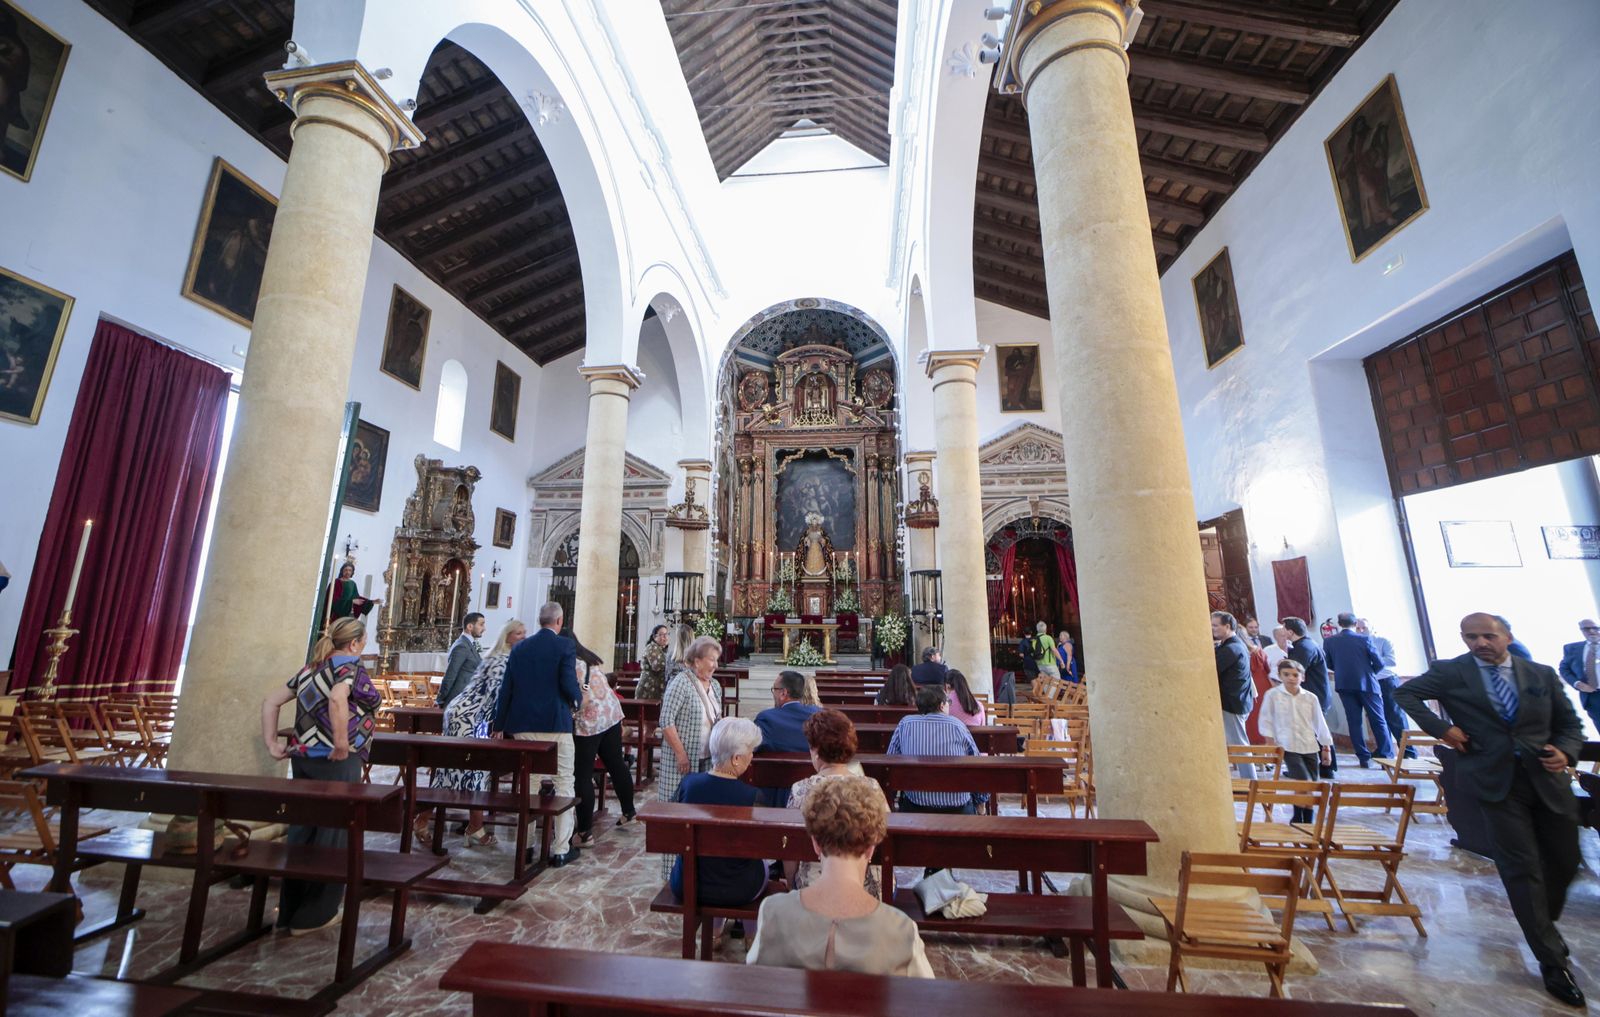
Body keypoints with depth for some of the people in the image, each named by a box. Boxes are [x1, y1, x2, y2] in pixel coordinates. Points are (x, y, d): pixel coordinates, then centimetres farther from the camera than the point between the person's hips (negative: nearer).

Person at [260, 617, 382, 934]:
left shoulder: (310, 668, 13)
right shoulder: (350, 666, -13)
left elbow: (270, 701, 14)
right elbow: (337, 699, -31)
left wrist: (272, 744, 14)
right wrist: (341, 743, -22)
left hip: (303, 757, 8)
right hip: (335, 762, -8)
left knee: (302, 830, 18)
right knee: (332, 835, 4)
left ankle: (289, 909, 30)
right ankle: (314, 915, 15)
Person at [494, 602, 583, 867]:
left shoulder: (519, 648, 6)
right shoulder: (566, 645, -9)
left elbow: (506, 689, 8)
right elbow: (569, 683, -17)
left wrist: (499, 725, 15)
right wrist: (578, 697, 6)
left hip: (523, 726, 5)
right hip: (555, 724, -5)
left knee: (527, 784, 17)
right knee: (563, 784, 6)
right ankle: (561, 849, 9)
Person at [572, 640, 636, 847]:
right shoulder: (590, 657, 11)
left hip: (587, 723, -8)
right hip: (611, 715, 8)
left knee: (582, 776, 4)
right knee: (617, 765, 19)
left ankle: (585, 833, 11)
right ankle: (629, 812, 34)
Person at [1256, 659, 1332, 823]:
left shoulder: (1310, 698, 4)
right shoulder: (1272, 695, -5)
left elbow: (1320, 723, 11)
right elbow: (1266, 721, -2)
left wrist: (1326, 747, 10)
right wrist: (1271, 745, -5)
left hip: (1310, 747, 4)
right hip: (1288, 747, -4)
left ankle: (1308, 820, 23)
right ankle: (1298, 818, 4)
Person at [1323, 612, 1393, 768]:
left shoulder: (1329, 641, -2)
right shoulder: (1364, 639, -8)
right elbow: (1379, 663, -4)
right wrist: (1369, 673, 15)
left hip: (1344, 685, 1)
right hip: (1367, 684, -1)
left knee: (1354, 722, 6)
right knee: (1378, 721, 7)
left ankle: (1364, 758, 7)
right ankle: (1387, 757, 6)